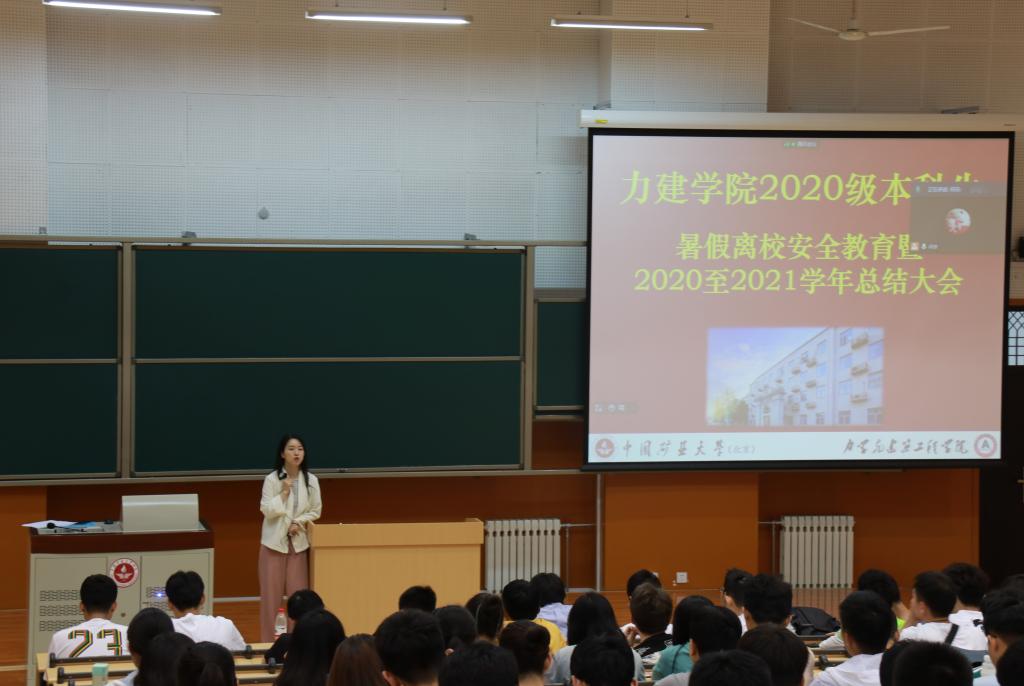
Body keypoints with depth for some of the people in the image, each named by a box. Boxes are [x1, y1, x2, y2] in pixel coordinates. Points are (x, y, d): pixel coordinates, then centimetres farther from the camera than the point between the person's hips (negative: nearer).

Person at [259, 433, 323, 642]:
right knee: (271, 592, 1)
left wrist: (299, 523, -10)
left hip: (299, 542, 2)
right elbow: (267, 510, -12)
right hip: (274, 541, -2)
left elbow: (315, 510, 5)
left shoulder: (311, 480, -1)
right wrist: (284, 492, -19)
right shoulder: (272, 479, -8)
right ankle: (267, 640, 9)